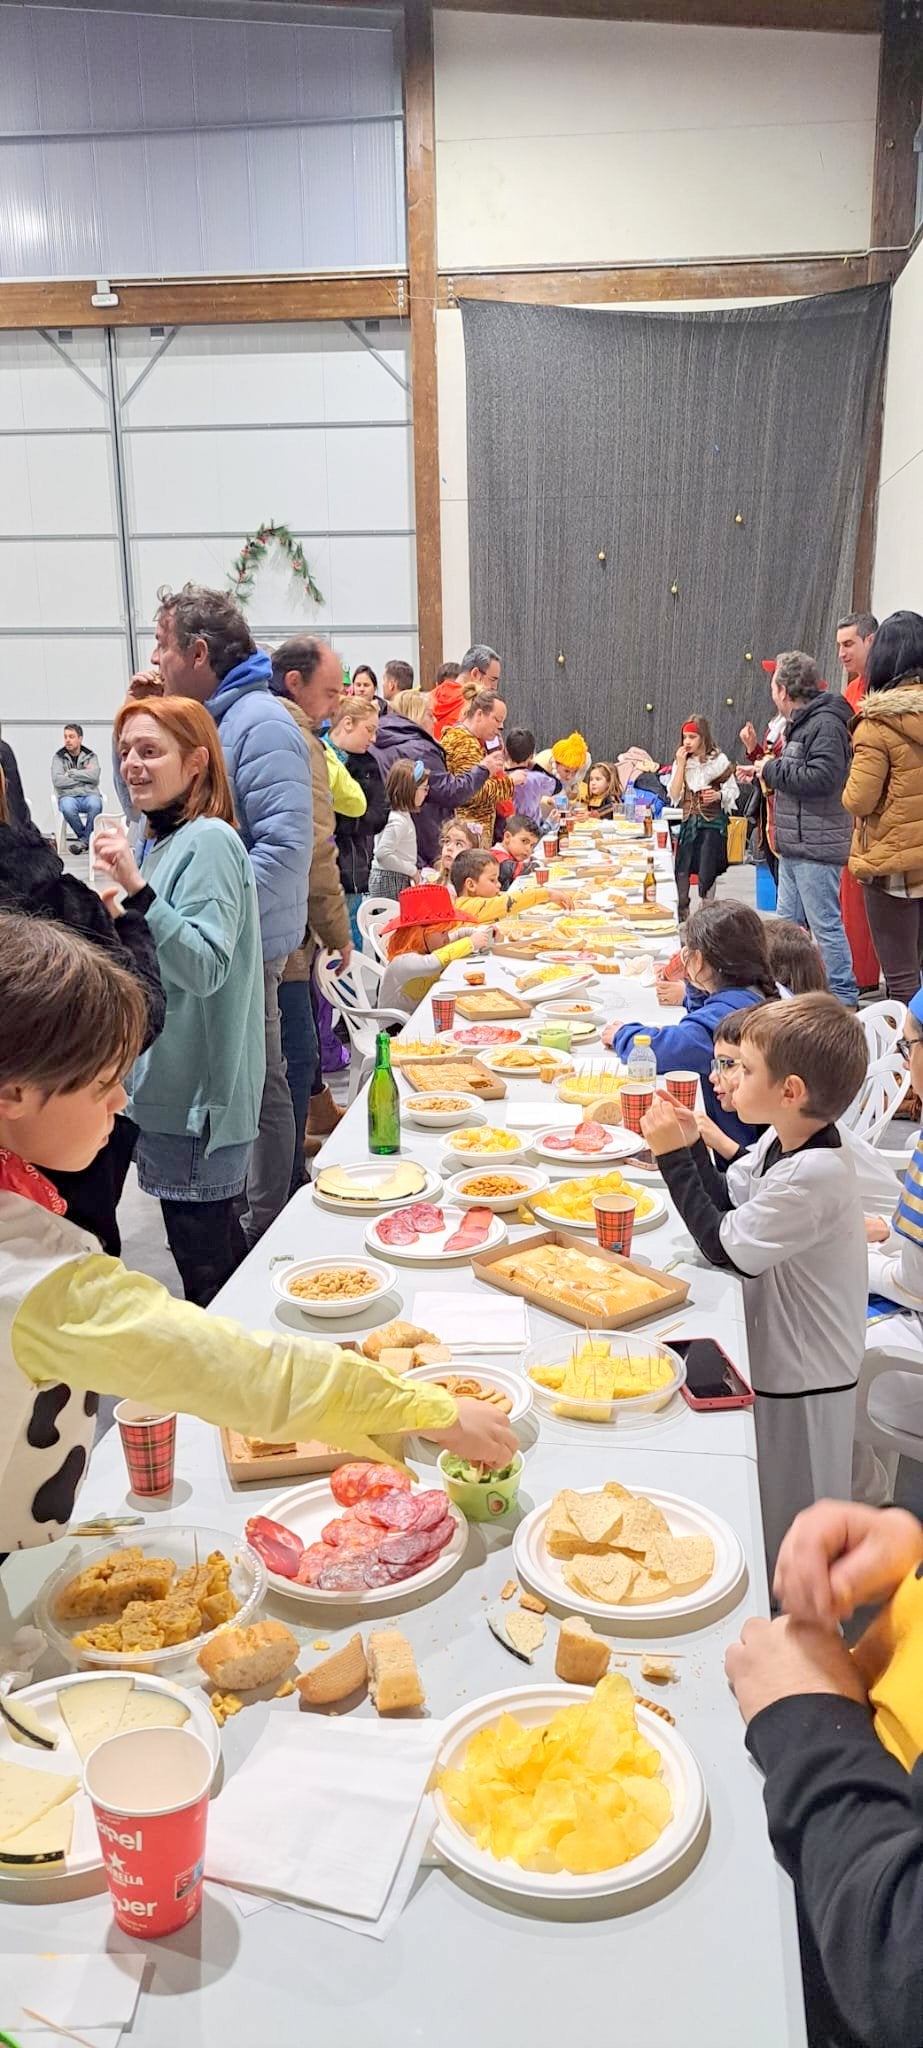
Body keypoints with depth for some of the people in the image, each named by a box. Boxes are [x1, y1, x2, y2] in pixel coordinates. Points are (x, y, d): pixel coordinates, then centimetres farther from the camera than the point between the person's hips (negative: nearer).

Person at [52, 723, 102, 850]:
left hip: (89, 794, 0)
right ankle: (87, 838, -10)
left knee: (95, 804, -36)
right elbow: (57, 781, -8)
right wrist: (84, 775, -4)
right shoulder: (58, 757, 8)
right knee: (67, 808, -36)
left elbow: (94, 777, -8)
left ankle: (84, 840, -14)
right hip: (68, 795, 0)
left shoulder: (90, 755, 11)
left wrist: (71, 773, -7)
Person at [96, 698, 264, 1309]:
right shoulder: (159, 841, 13)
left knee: (208, 1269, 1)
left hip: (201, 1093, -9)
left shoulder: (209, 842, -15)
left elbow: (205, 968, -25)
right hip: (168, 1087, 9)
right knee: (213, 1255, 19)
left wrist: (137, 888, -32)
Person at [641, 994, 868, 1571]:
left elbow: (725, 1246, -26)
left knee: (785, 1515, 12)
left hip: (802, 1378, -9)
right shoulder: (784, 1140, -4)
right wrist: (691, 1145, -10)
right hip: (776, 1350, 9)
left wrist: (673, 1156, -23)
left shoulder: (816, 1175, -32)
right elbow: (725, 1197, 7)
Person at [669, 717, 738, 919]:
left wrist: (718, 795, -20)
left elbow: (732, 791, 1)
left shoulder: (718, 760, -4)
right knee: (681, 872, -1)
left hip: (713, 821, -3)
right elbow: (674, 796, -1)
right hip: (689, 821, 3)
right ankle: (681, 916, 11)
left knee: (707, 875, 0)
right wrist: (681, 764, -7)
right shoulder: (681, 760, 7)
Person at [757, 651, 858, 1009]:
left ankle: (844, 999, 2)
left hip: (816, 847, -10)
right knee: (788, 922, 15)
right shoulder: (801, 723, 18)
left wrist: (773, 770, -13)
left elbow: (820, 777, -25)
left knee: (825, 924, -5)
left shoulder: (826, 724, -14)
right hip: (795, 845, 10)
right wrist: (768, 770, 10)